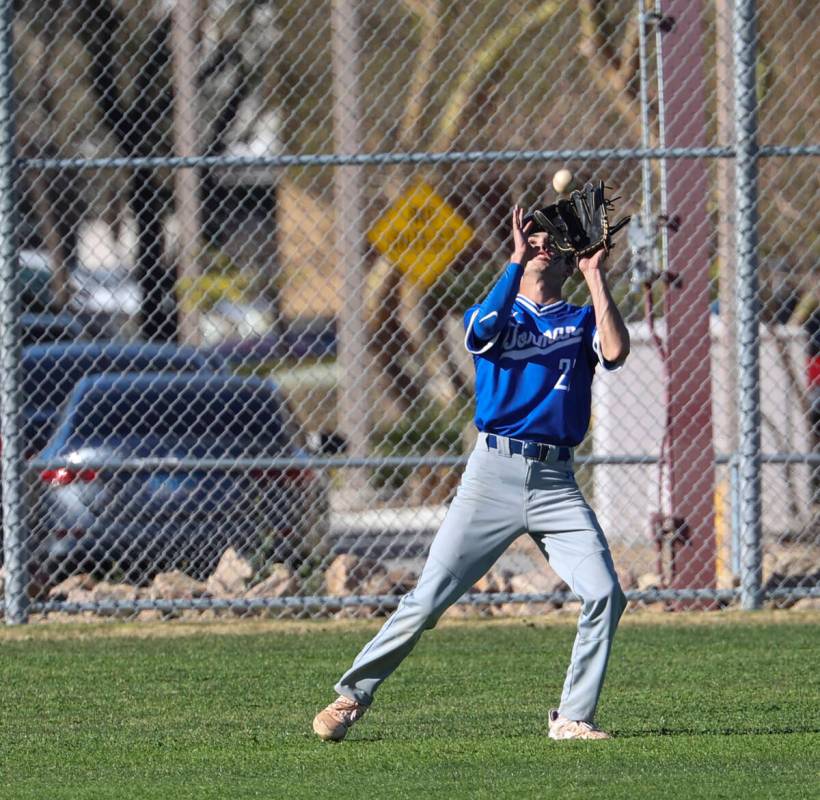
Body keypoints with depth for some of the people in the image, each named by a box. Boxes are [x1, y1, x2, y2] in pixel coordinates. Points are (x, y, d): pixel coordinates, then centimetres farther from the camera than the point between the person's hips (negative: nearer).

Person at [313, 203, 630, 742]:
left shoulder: (581, 321, 14)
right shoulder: (498, 315, 11)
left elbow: (616, 352, -8)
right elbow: (485, 327, -15)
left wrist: (596, 278, -5)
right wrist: (517, 259, -15)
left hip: (556, 483, 1)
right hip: (494, 474, -1)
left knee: (605, 594, -14)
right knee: (428, 600, -4)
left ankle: (573, 717, -3)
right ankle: (353, 697, 8)